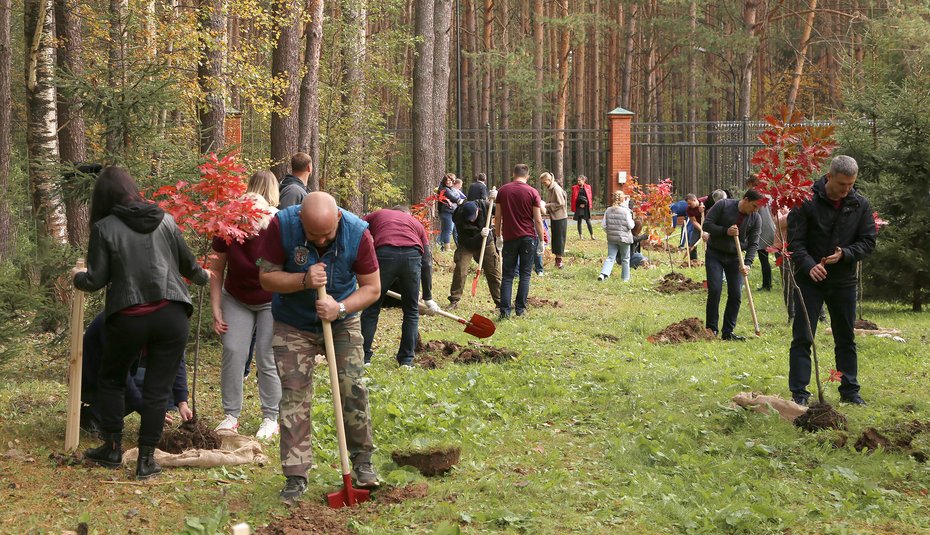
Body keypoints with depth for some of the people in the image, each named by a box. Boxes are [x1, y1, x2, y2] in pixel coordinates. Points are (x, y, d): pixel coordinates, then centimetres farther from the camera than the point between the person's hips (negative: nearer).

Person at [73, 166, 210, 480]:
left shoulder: (104, 228, -4)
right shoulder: (164, 221, 6)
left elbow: (96, 280, -3)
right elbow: (188, 265, 15)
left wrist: (77, 277, 19)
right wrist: (203, 277, 37)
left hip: (127, 319, -2)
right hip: (171, 316, 2)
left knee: (111, 381, 20)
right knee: (157, 389, 7)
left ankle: (112, 450, 23)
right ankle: (147, 460, 8)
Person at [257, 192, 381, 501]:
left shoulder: (357, 232, -22)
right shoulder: (282, 226, -24)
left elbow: (372, 288, -12)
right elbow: (267, 277, -15)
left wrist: (341, 308, -29)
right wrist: (304, 281, -31)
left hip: (342, 323, 1)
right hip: (293, 325, 0)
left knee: (353, 388, -4)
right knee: (294, 396, -4)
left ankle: (363, 462, 14)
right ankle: (296, 475, 1)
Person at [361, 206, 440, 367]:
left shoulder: (376, 215, 32)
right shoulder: (416, 223, 34)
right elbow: (427, 262, 28)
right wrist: (428, 298, 31)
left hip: (384, 254, -1)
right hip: (412, 255, 1)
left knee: (371, 310, 11)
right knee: (411, 311, 17)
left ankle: (363, 358, 11)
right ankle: (407, 360, 17)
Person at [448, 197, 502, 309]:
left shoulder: (483, 205, -22)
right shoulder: (459, 220, -27)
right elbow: (466, 242, -26)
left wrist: (496, 198, -30)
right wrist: (480, 235, -42)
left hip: (487, 243, 2)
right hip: (467, 246, -2)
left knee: (494, 273, -1)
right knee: (460, 270, -16)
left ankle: (500, 303, 7)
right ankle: (454, 301, -7)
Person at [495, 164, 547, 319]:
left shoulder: (503, 190, 2)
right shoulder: (532, 192, -5)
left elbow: (498, 217, 6)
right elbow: (538, 220, -5)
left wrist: (498, 236, 18)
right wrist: (541, 240, 3)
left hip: (509, 238, 2)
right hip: (528, 237, -2)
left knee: (507, 275, 4)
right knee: (525, 274, 8)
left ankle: (505, 310, -4)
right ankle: (520, 308, 6)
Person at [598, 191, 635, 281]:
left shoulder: (608, 210, -1)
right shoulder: (626, 211, -14)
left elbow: (604, 225, 1)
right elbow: (630, 226, -12)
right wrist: (633, 222, 9)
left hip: (611, 238, 3)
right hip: (624, 238, -3)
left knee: (610, 257, 6)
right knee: (625, 259, 12)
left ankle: (603, 274, -15)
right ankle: (625, 278, 20)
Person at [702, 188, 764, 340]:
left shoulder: (756, 218, -6)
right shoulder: (723, 205, -14)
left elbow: (753, 243, -7)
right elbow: (707, 225, -12)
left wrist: (747, 263, -20)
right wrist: (725, 231, -26)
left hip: (735, 257, 3)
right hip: (715, 254, -3)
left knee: (735, 295, -3)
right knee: (714, 291, -11)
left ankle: (728, 332, 6)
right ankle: (711, 329, -1)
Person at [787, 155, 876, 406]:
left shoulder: (860, 204, 0)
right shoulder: (807, 201, -12)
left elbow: (868, 241, 2)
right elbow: (795, 240, -12)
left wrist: (844, 254, -17)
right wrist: (809, 265, -28)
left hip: (844, 282, 4)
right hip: (809, 280, -3)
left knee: (846, 339, 13)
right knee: (802, 338, -4)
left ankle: (850, 391, 23)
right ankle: (799, 393, 1)